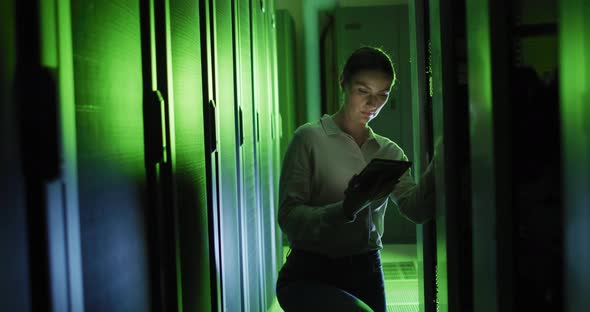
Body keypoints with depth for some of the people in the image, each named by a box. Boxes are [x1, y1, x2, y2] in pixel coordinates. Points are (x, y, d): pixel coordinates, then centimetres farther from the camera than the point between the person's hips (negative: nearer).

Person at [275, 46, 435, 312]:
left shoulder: (389, 151, 11)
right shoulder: (310, 138, -5)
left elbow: (416, 210, -6)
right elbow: (289, 217, -13)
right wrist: (346, 209, -29)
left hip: (366, 272, 6)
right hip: (309, 275, -5)